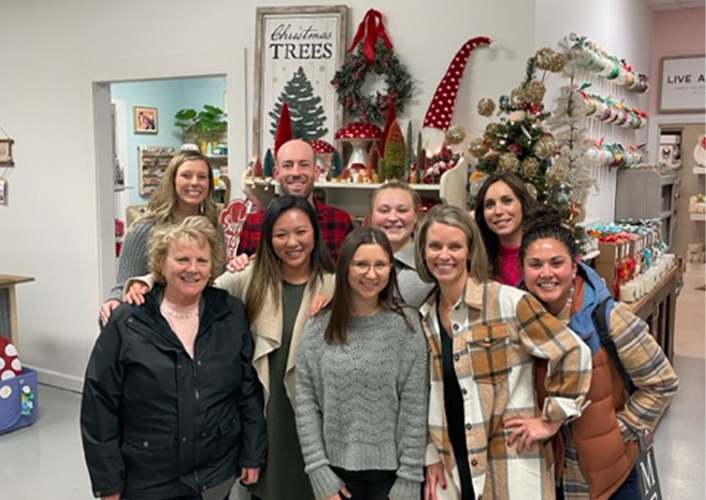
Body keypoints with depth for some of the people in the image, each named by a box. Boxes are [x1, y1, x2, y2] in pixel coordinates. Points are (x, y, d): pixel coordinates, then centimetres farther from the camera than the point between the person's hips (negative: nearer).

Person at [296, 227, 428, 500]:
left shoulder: (406, 324, -5)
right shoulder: (319, 328, -2)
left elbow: (415, 408, -6)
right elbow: (305, 404, -2)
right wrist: (320, 473, -6)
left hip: (390, 470, -1)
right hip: (337, 469, 1)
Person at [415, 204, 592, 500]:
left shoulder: (508, 301, -11)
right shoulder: (424, 318, 5)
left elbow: (574, 353, -9)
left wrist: (551, 420, -7)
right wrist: (431, 456, 9)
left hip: (512, 470, -4)